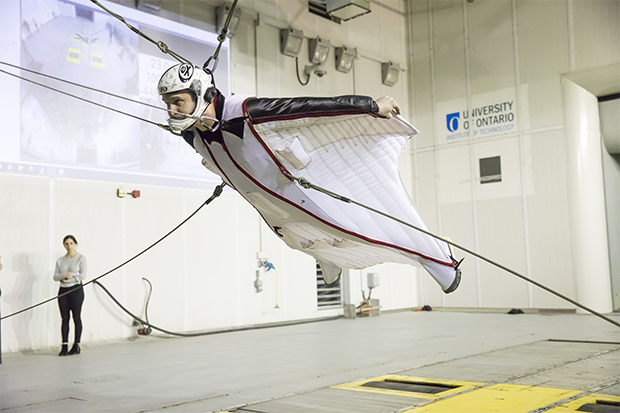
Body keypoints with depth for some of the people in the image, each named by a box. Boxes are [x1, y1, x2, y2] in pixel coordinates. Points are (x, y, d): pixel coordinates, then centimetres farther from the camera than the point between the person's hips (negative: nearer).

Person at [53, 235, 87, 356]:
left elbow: (83, 275, -10)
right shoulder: (60, 260, 12)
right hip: (63, 291, 4)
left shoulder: (81, 258, -2)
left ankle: (76, 345, 7)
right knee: (65, 319, 3)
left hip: (76, 290, -4)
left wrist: (71, 276, -12)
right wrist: (64, 275, -13)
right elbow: (55, 276, 6)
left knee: (76, 318, 0)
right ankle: (64, 346, 6)